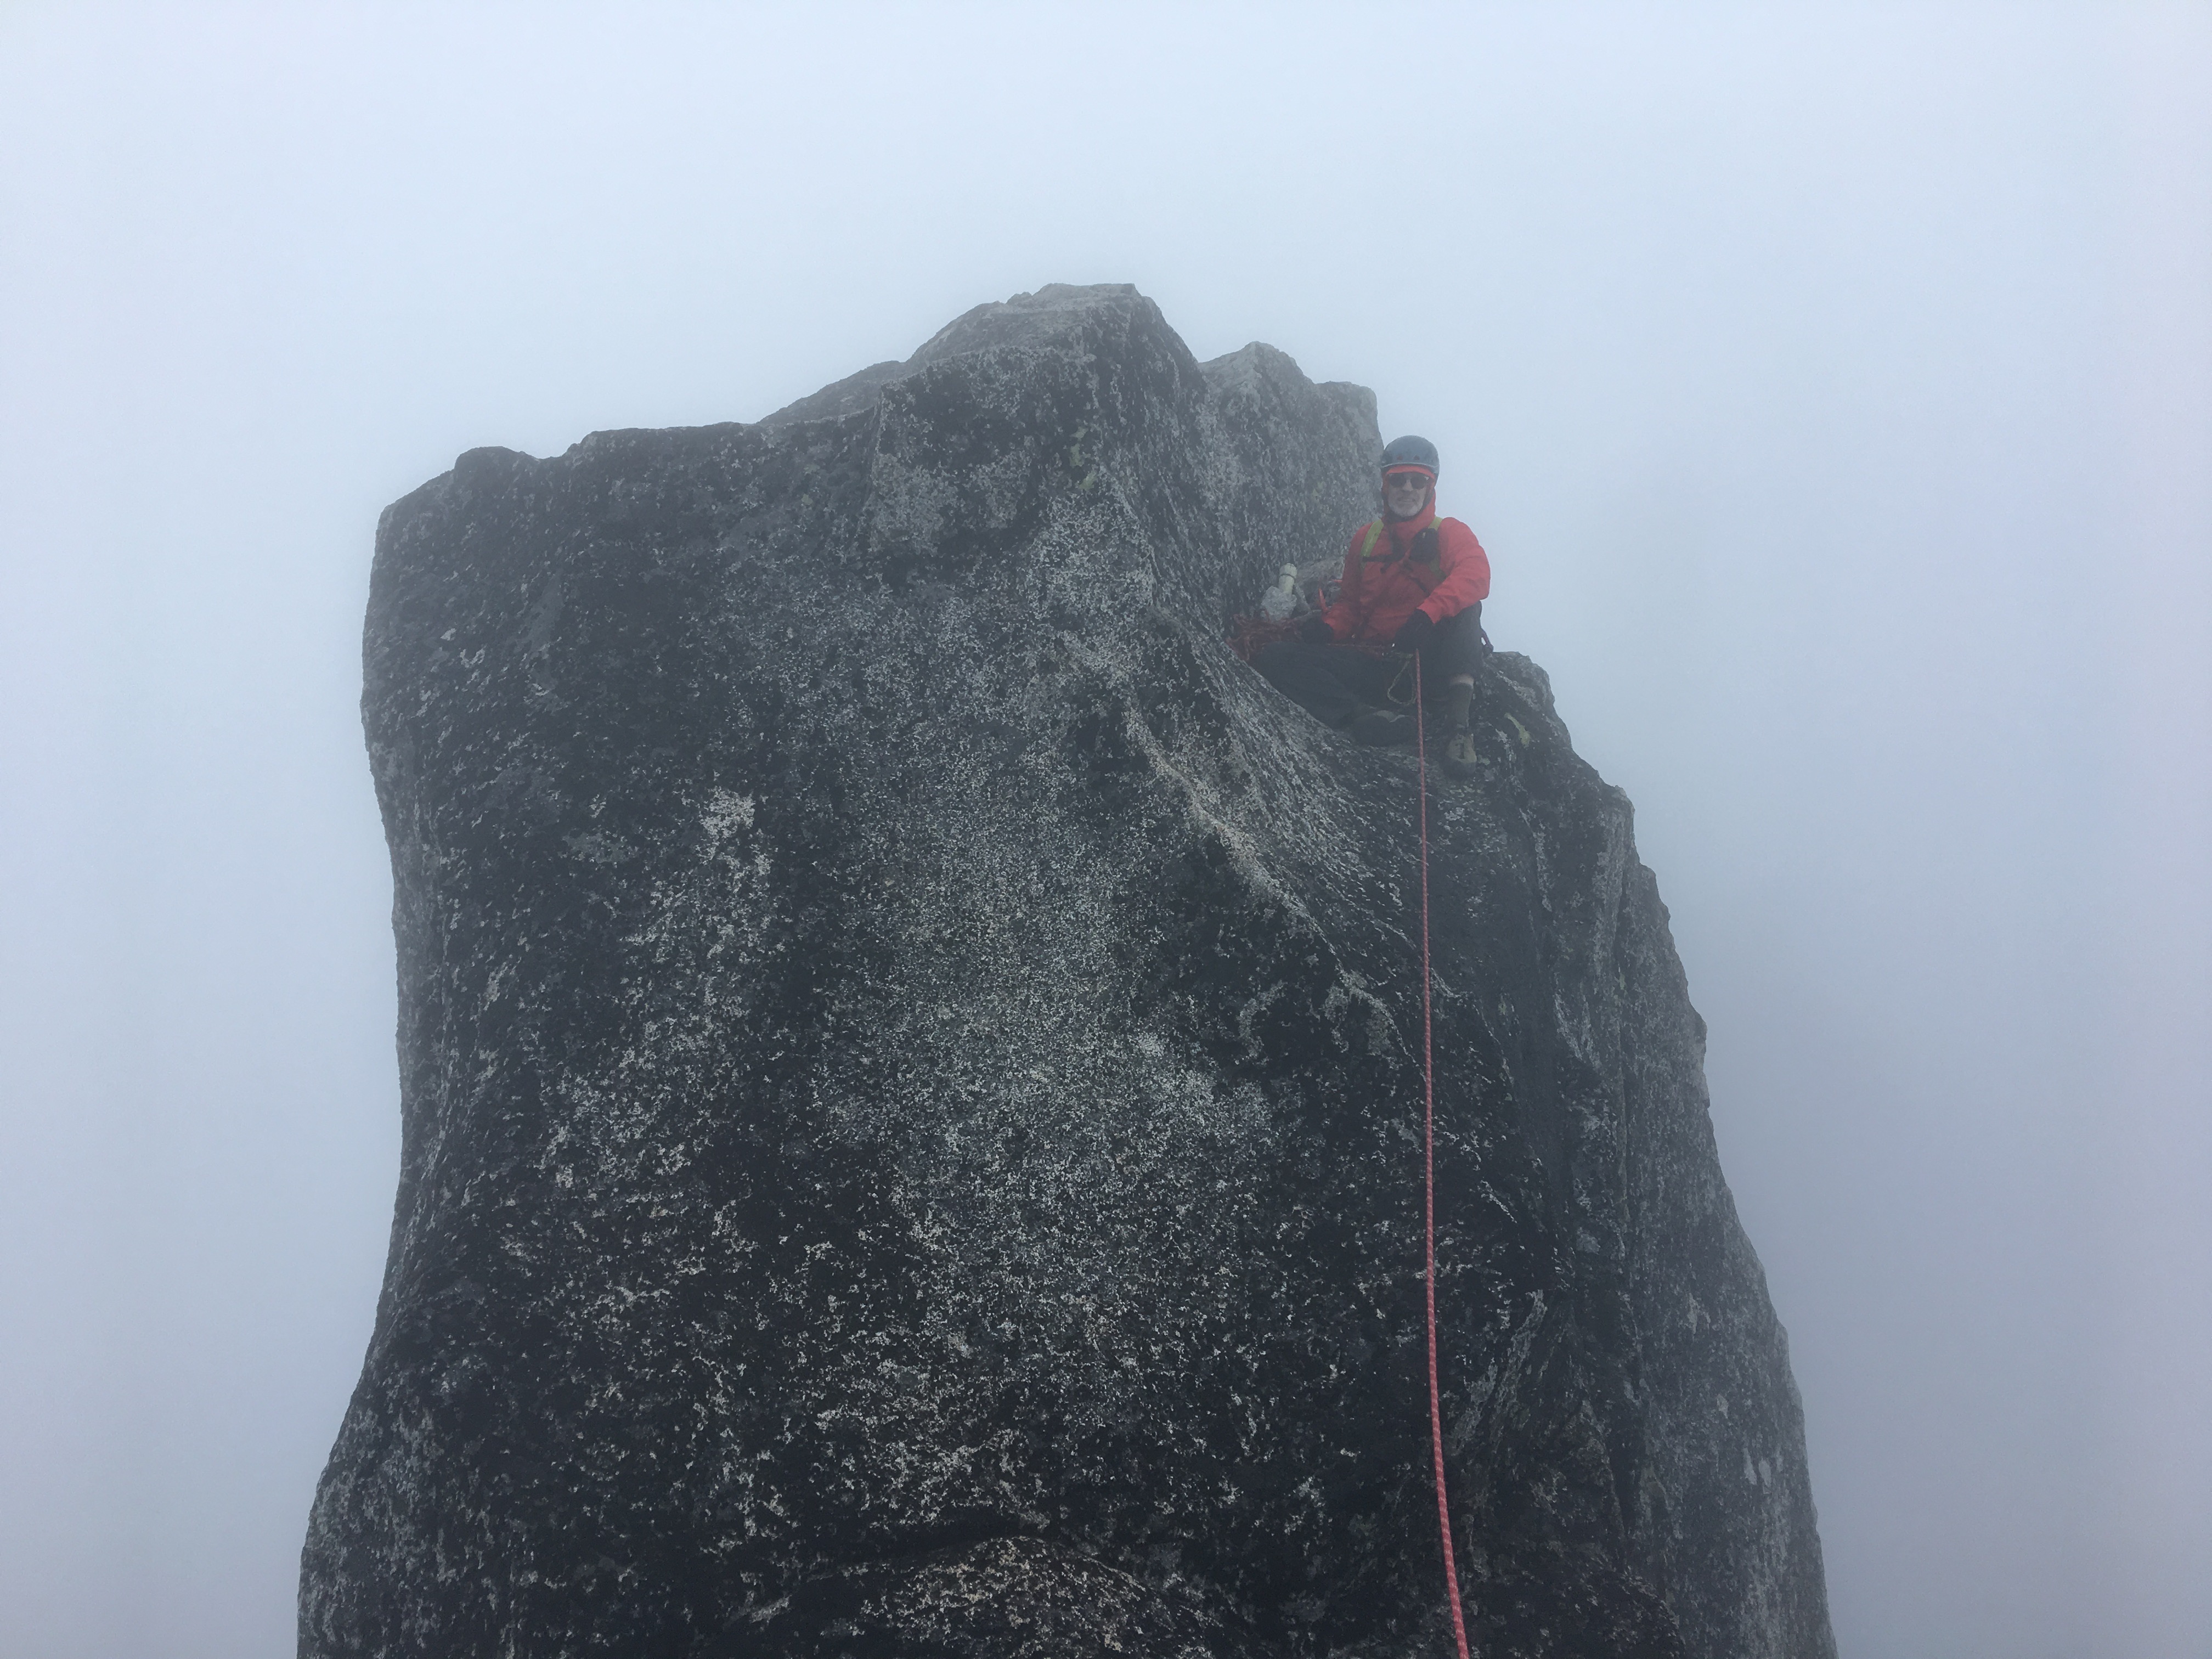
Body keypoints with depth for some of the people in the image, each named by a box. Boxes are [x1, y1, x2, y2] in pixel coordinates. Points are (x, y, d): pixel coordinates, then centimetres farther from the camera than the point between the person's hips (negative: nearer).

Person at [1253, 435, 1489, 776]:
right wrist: (1327, 626, -5)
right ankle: (1364, 714, -39)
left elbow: (1476, 576, -17)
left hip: (1429, 660, -3)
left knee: (1463, 605, -32)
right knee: (1274, 657, -16)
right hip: (1374, 667, 3)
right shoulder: (1366, 538, 17)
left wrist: (1426, 615, -34)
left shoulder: (1449, 534, 5)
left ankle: (1457, 724, -41)